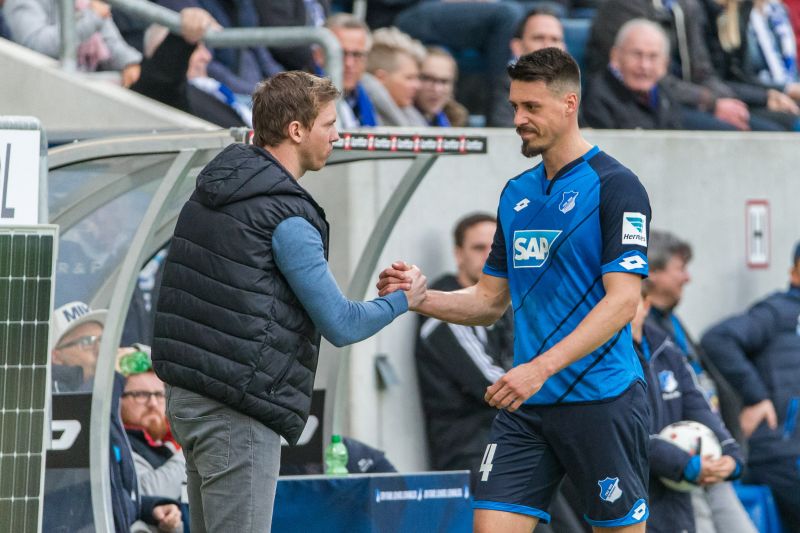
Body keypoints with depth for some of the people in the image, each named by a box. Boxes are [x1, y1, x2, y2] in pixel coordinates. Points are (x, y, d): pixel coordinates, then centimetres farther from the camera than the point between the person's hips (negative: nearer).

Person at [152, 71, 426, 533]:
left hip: (187, 392, 9)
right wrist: (403, 300, 3)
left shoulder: (211, 191, 12)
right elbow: (341, 325, -10)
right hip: (238, 412, -9)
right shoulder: (287, 216, -15)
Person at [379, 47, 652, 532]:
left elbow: (622, 299, -16)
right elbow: (491, 300, 21)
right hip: (527, 406, 6)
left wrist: (540, 368, -24)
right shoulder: (516, 193, 15)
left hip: (601, 398, -6)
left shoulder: (616, 186, -8)